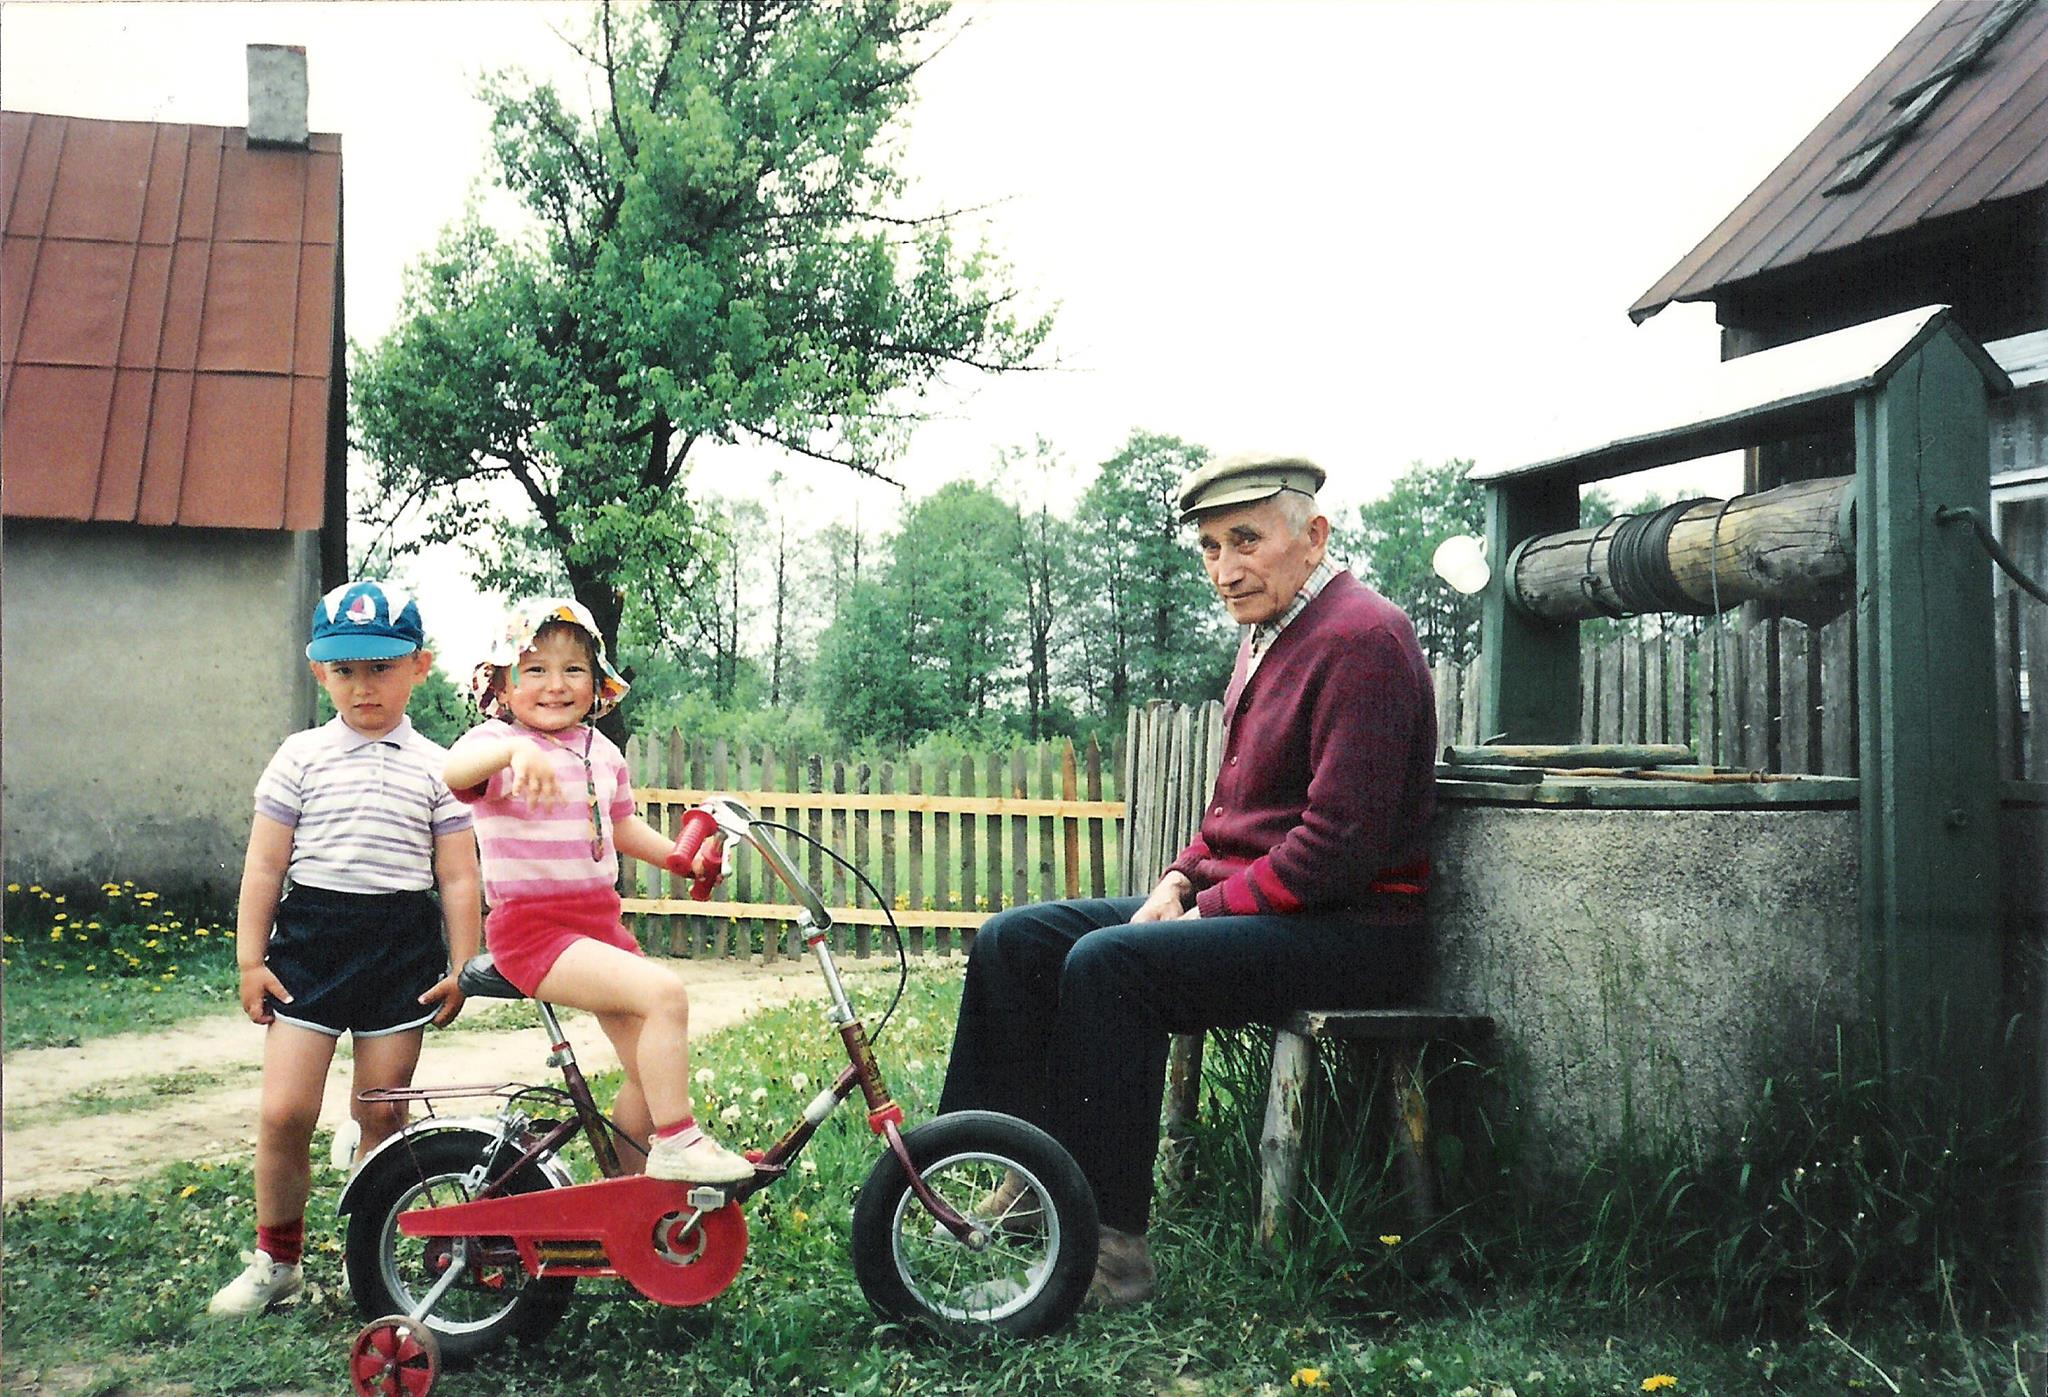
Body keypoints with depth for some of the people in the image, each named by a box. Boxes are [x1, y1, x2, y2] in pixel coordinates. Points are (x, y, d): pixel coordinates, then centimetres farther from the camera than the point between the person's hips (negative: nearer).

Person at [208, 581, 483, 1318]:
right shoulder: (301, 757, 3)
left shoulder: (434, 767, 2)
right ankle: (275, 1260, 16)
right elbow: (264, 866, 4)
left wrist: (461, 967, 0)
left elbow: (457, 877, 4)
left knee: (381, 1114, 6)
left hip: (402, 945, 0)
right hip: (309, 938, 0)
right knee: (285, 1111, -4)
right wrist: (250, 959, 1)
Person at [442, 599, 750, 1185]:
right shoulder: (498, 741, -9)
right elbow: (454, 771, -33)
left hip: (599, 920, 7)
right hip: (532, 927, -7)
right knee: (665, 993, -26)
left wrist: (683, 859, 15)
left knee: (653, 1068, 7)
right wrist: (512, 749, -52)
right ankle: (677, 1144, -14)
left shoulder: (602, 751, 12)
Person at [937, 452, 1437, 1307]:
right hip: (1238, 903, 10)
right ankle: (1021, 1176, 0)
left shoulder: (1359, 638, -16)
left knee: (1109, 962, -29)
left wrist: (1209, 911, -16)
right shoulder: (1266, 635, 15)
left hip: (1349, 929, -10)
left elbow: (1343, 842, -22)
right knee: (1015, 940, 0)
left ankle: (1112, 1245, -22)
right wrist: (1180, 882, 5)